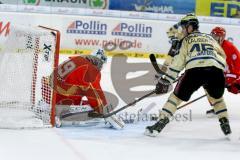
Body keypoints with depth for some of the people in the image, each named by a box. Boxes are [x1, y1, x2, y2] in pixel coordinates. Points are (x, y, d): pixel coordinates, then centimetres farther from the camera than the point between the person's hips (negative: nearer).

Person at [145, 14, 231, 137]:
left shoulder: (187, 40, 24)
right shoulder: (210, 38, 34)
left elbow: (178, 62, 17)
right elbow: (222, 56, 34)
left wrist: (165, 81, 18)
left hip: (195, 69, -3)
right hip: (217, 71, 3)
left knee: (177, 96, 11)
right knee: (217, 97, 31)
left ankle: (161, 123, 1)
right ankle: (225, 124, 23)